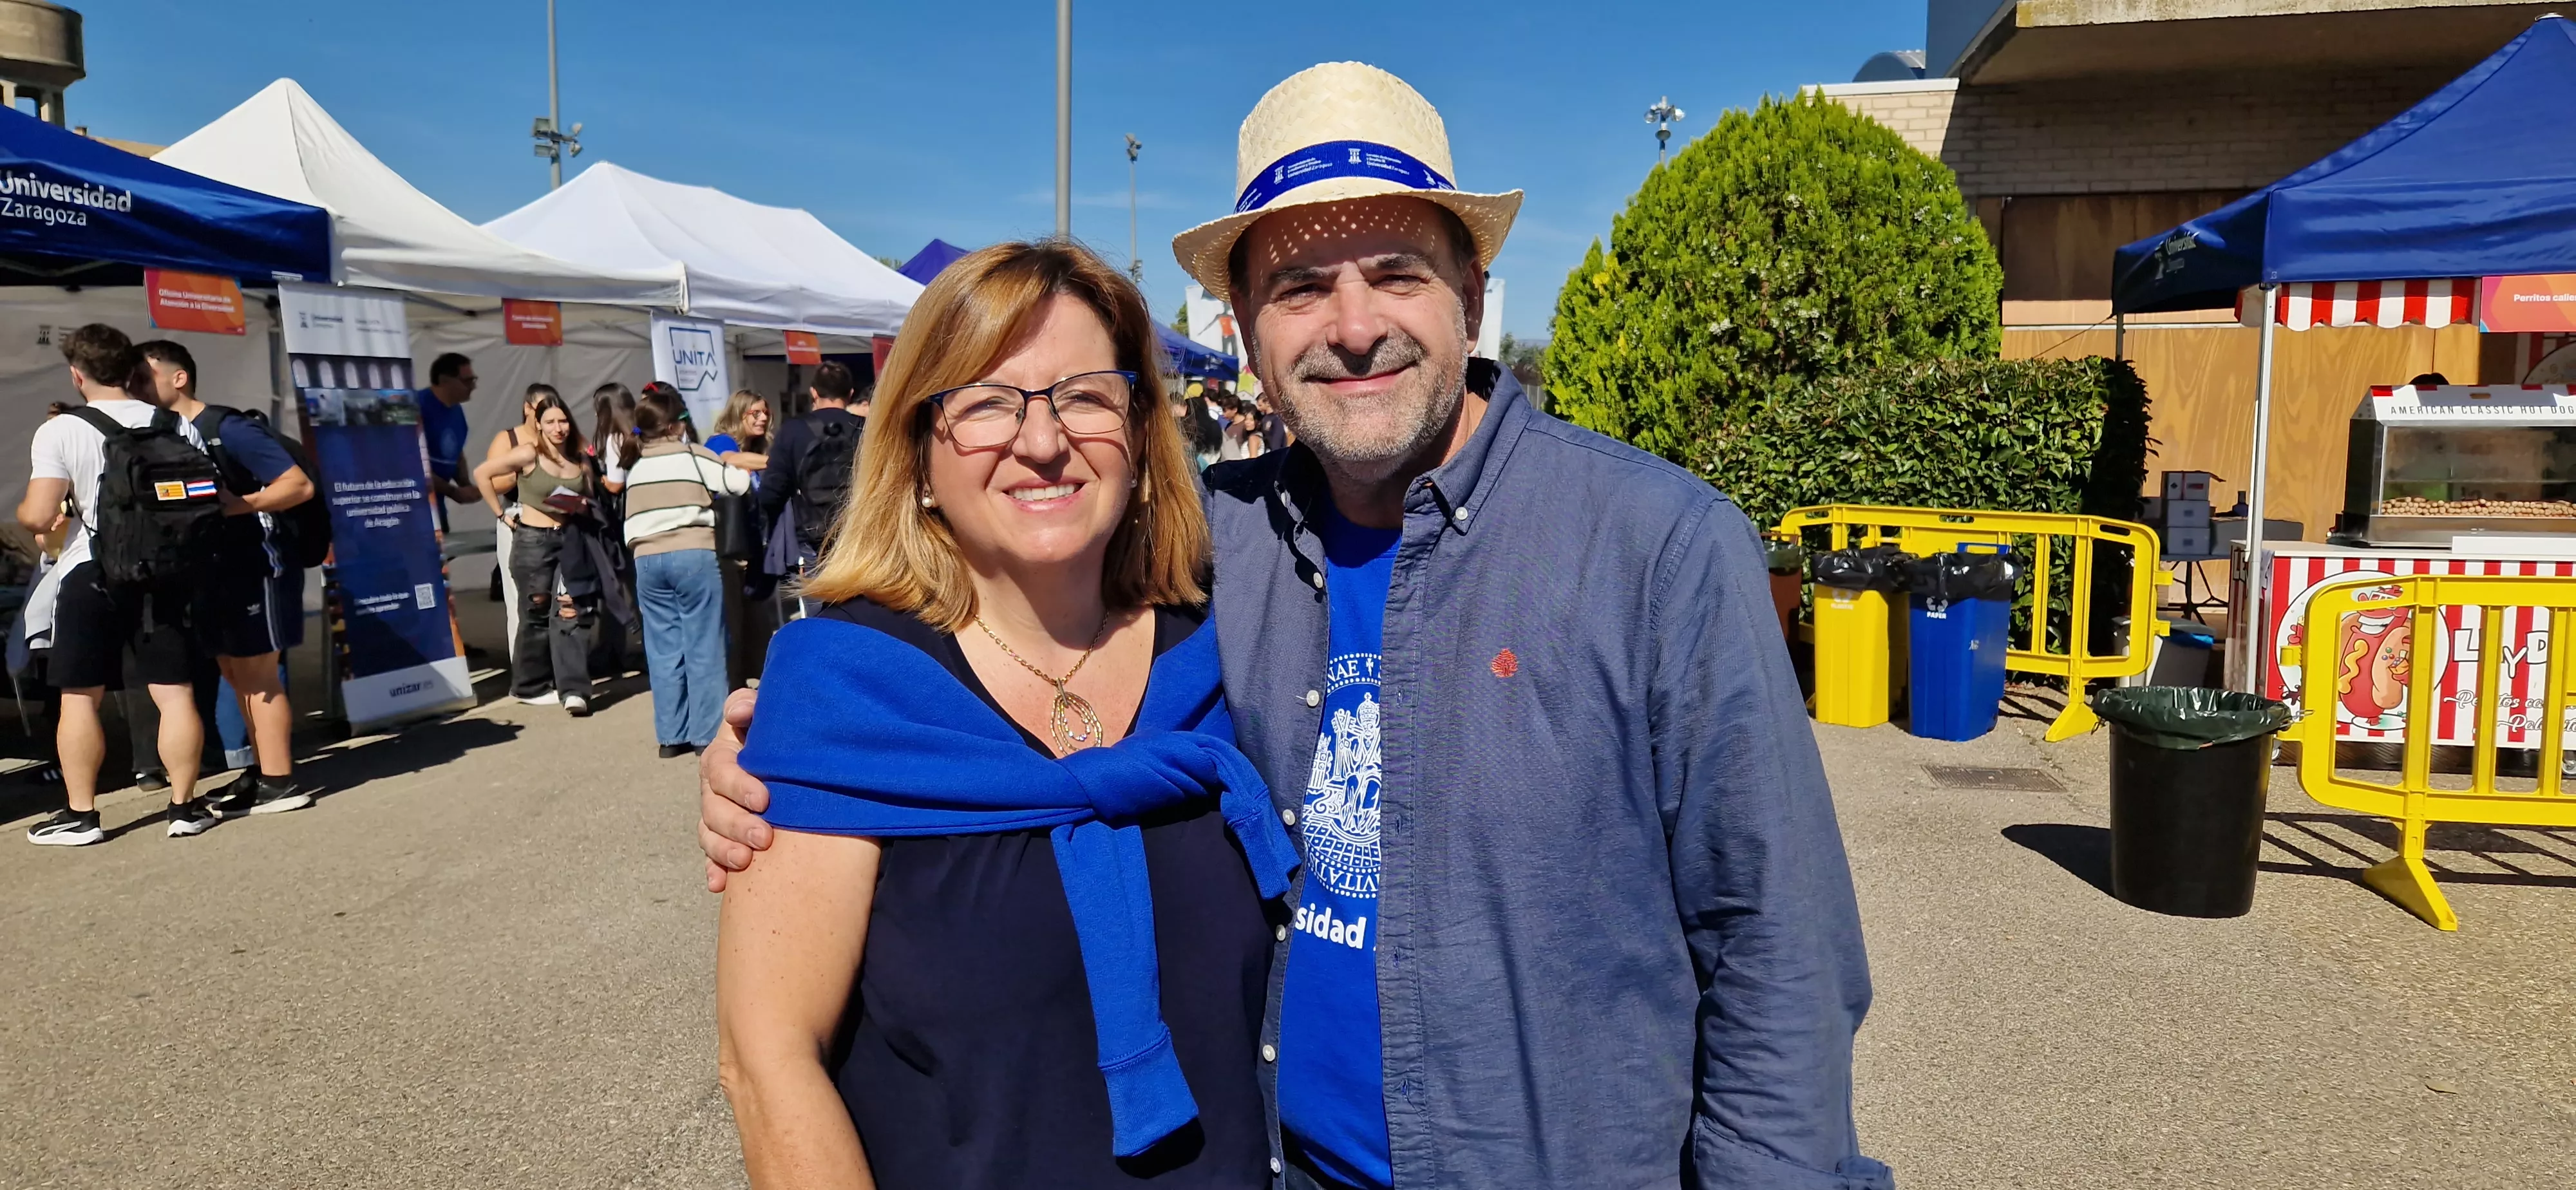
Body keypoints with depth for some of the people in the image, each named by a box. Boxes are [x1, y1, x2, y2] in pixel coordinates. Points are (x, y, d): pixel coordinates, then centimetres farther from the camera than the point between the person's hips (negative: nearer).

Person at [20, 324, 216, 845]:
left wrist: (25, 512, 9)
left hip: (91, 575, -3)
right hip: (164, 573, 3)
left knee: (80, 698, 7)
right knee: (175, 694, 5)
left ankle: (80, 814, 11)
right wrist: (252, 505, 25)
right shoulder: (177, 426, 4)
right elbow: (216, 501, 4)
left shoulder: (61, 430, -7)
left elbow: (39, 516, -13)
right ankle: (183, 807, 9)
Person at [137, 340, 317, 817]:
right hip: (214, 570, 9)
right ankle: (262, 771, 19)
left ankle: (279, 785, -2)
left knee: (257, 676, -6)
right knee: (236, 675, 12)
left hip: (257, 566, -9)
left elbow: (300, 484, -17)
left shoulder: (230, 428, -13)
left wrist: (236, 505, -26)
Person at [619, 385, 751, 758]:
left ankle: (671, 735, 10)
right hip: (694, 555, -5)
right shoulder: (694, 456, 0)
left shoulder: (635, 468, 15)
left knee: (663, 649, 7)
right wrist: (741, 469, 19)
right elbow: (739, 483, -1)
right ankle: (707, 733, -1)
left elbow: (629, 522, 15)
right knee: (703, 647, -1)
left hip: (647, 559, 5)